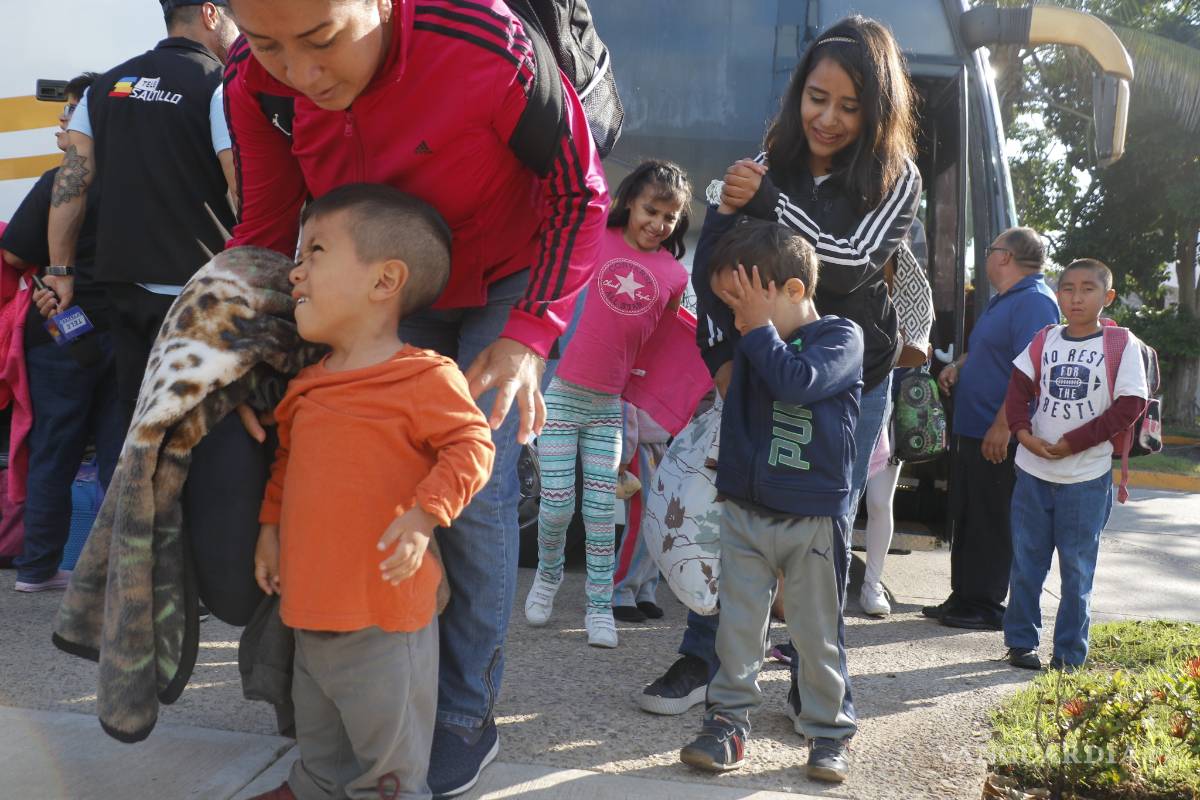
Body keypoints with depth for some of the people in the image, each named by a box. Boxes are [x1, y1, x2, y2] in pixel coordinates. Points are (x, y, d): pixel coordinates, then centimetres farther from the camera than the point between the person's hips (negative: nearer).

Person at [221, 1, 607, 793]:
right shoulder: (256, 81, -21)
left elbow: (580, 193, -22)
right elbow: (266, 228, -7)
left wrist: (528, 334, -30)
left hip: (511, 282, -4)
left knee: (474, 490, -9)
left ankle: (468, 717, 10)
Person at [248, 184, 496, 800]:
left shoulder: (423, 378, -16)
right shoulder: (308, 385, 9)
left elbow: (471, 446, -17)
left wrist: (423, 516, -26)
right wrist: (271, 527, 18)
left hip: (384, 609, -7)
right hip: (311, 603, 7)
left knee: (386, 738, 9)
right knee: (317, 729, 27)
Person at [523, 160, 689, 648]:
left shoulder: (674, 275, 3)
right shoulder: (595, 241, -4)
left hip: (609, 404, 2)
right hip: (562, 392, -2)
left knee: (602, 510, 6)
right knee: (557, 503, -1)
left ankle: (600, 606, 17)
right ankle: (548, 575, 28)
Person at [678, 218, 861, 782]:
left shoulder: (841, 336, -8)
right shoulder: (747, 338, 7)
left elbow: (797, 380, -27)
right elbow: (709, 276, 14)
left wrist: (758, 327, -17)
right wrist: (728, 208, 6)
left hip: (813, 517, -4)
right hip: (744, 509, 5)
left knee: (817, 632, 7)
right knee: (738, 624, 8)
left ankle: (828, 732, 21)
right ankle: (728, 721, 18)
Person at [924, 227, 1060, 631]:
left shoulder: (1035, 302, -15)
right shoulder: (1002, 299, 18)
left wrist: (1003, 425, -27)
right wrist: (958, 365, 9)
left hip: (1000, 436, -10)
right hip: (973, 430, 10)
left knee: (991, 522, -1)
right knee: (965, 516, 15)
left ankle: (985, 606, 8)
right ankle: (963, 598, 24)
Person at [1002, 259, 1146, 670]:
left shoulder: (1121, 345, -4)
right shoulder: (1045, 340, 6)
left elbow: (1129, 407, -10)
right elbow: (1018, 388, 4)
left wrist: (1070, 444, -14)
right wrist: (1024, 433, -14)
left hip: (1087, 478, -3)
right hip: (1033, 471, 3)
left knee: (1077, 568, 6)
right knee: (1026, 562, 10)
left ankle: (1069, 654, 16)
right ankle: (1021, 641, 23)